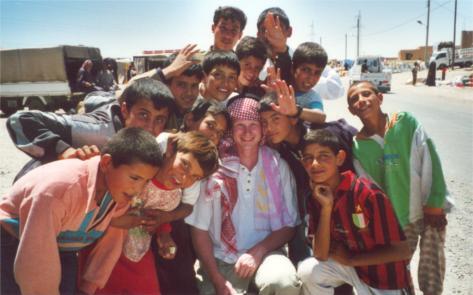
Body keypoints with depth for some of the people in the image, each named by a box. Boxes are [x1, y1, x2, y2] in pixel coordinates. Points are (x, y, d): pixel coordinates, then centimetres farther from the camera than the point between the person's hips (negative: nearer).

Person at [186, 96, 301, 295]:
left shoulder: (278, 166, -2)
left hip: (265, 254, 1)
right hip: (221, 258, 0)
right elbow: (199, 228, -3)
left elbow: (288, 225, 2)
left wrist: (258, 252, -14)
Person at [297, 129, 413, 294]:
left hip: (388, 279, -4)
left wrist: (350, 259, -16)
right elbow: (320, 255, -17)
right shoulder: (316, 197, -10)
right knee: (308, 271, -17)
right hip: (351, 268, 4)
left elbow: (402, 251, -22)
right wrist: (326, 208, -27)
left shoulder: (368, 194, -27)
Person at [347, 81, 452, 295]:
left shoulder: (406, 122, -12)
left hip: (429, 210, -1)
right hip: (397, 219, 1)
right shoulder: (357, 146, -10)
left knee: (432, 267, 8)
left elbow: (430, 162, -11)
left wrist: (434, 205, -10)